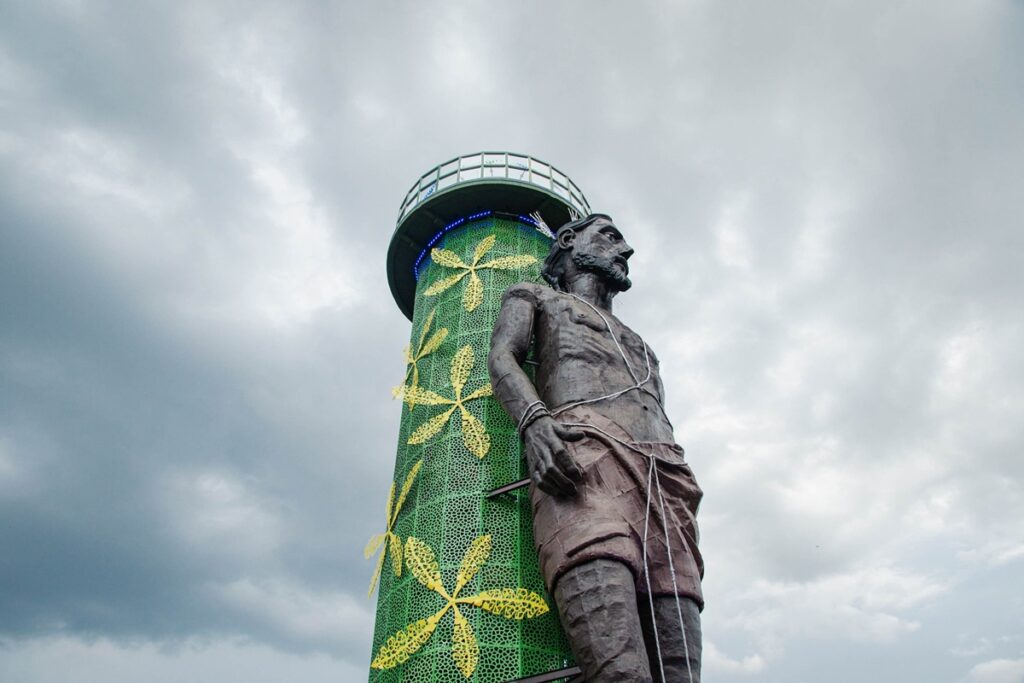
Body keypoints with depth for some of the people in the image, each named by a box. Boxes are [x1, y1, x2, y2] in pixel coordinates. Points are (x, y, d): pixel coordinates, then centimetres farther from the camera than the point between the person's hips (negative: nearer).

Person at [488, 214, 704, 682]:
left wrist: (685, 509, 12)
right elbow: (501, 357, 9)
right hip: (583, 452, -5)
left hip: (663, 474, 6)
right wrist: (533, 420, -15)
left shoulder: (636, 344, 43)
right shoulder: (534, 296, 30)